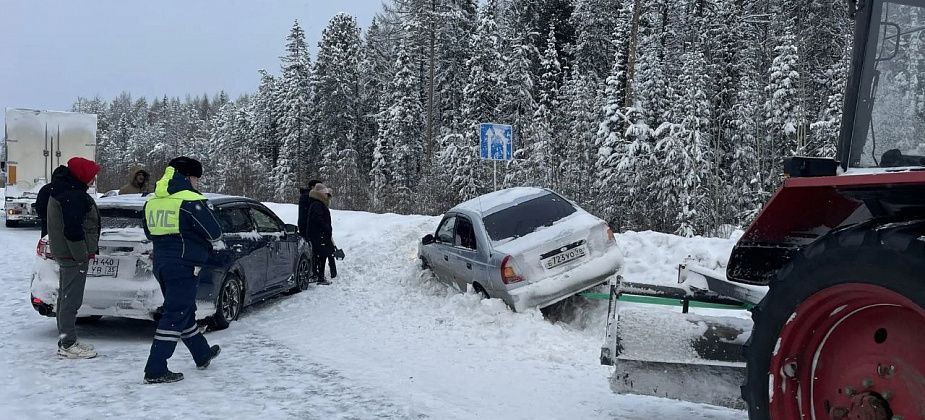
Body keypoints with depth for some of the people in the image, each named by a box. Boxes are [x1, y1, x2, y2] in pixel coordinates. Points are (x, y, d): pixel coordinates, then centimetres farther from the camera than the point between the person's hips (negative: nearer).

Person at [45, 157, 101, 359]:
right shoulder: (73, 196, -19)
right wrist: (83, 255, -19)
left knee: (65, 297, 15)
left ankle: (66, 341, 24)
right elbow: (73, 229, -25)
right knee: (71, 299, -6)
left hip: (64, 252, 11)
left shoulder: (61, 189, 15)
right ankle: (68, 345, -1)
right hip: (74, 254, -11)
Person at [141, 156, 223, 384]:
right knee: (175, 316, -3)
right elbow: (215, 234, -11)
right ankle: (155, 370, -3)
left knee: (185, 311, 21)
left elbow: (149, 232, 19)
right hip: (184, 265, -9)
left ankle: (203, 354, 37)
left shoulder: (152, 201, 8)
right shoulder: (190, 201, -16)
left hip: (161, 263, 9)